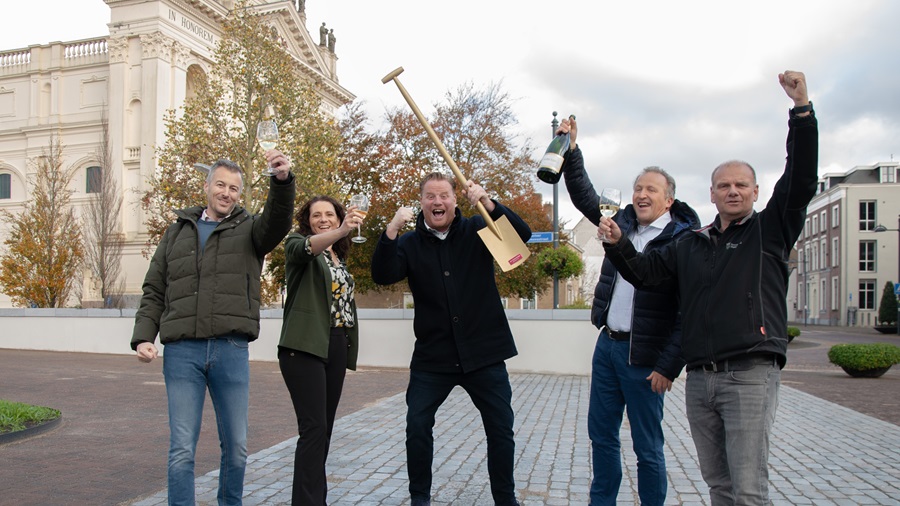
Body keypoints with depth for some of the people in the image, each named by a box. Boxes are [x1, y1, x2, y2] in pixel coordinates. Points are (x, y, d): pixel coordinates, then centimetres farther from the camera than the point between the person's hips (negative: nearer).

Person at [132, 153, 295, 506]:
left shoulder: (249, 230, 8)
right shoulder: (178, 231, 15)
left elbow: (278, 222, -15)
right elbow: (154, 292, 14)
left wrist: (283, 180, -33)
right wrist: (142, 337, 0)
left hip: (232, 351, 0)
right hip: (182, 351, 1)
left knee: (236, 447, 10)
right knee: (182, 449, 1)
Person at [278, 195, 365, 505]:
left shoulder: (339, 257, 19)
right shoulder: (297, 244, 0)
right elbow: (307, 247, -25)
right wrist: (341, 232, -44)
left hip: (336, 348, 7)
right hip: (305, 347, -7)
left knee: (324, 428, 11)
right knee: (313, 428, -13)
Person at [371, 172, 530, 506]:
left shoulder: (477, 231, 1)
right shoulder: (410, 243, 2)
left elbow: (522, 234, -12)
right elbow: (382, 275, -13)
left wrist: (487, 203, -24)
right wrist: (392, 230, -26)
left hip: (484, 353, 0)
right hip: (432, 356, 1)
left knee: (500, 428, 8)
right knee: (417, 425, 2)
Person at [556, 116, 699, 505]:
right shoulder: (624, 223, 9)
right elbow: (585, 198, 22)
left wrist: (669, 367, -17)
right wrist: (571, 152, 14)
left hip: (644, 356, -7)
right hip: (607, 345, 7)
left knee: (647, 447, 5)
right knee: (601, 433, 15)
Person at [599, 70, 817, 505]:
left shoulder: (770, 230, 5)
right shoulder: (691, 244, 16)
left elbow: (801, 180, -8)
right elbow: (643, 272, 17)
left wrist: (802, 108, -16)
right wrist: (617, 244, -1)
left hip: (750, 374, -4)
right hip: (699, 377, 5)